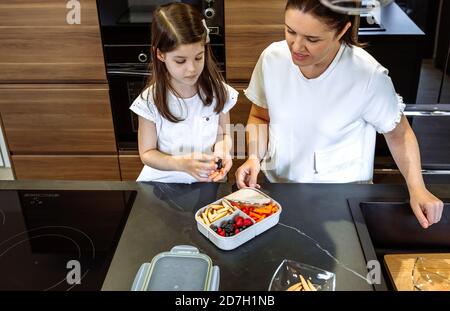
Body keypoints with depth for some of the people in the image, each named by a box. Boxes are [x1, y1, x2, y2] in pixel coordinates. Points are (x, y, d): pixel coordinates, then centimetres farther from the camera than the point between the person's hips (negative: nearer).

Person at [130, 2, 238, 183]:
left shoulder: (218, 91, -7)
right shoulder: (150, 101, -12)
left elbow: (223, 133, 7)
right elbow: (147, 153, -5)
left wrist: (222, 149, -15)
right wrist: (181, 163, -22)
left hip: (208, 182, 2)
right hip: (164, 182, -2)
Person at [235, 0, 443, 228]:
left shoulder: (369, 76, -22)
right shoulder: (272, 58, -13)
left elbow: (398, 133, -5)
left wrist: (417, 189, -15)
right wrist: (254, 157, -13)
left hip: (341, 197, -1)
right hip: (276, 183, 2)